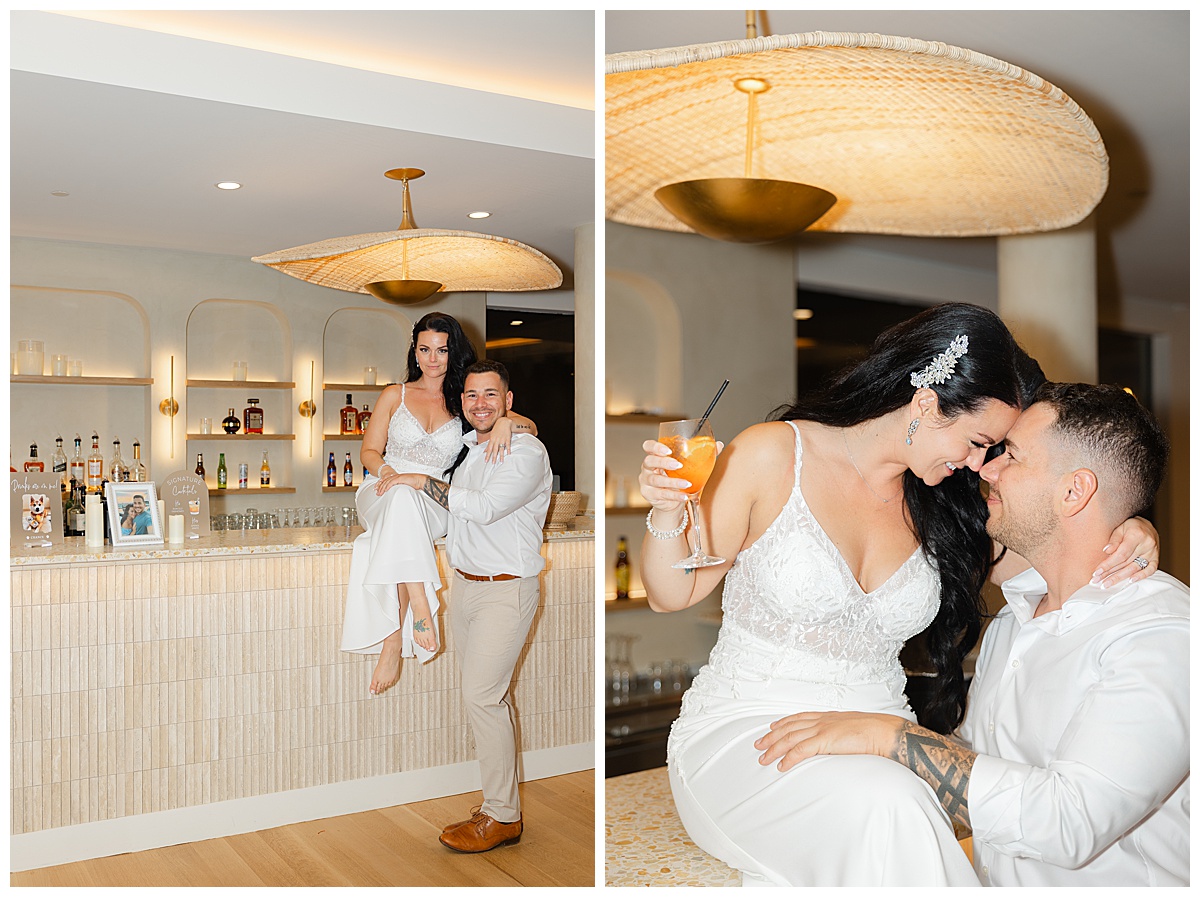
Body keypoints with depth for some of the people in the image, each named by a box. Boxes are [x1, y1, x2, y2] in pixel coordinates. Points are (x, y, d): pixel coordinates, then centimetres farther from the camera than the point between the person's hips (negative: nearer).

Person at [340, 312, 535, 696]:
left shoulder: (464, 403, 15)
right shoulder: (394, 395, 15)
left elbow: (530, 426, 8)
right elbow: (369, 451, 11)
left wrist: (506, 422, -16)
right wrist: (386, 470, -13)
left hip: (433, 505, 0)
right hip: (381, 495, 0)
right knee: (403, 495, -38)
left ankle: (394, 641, -37)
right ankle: (419, 608, -45)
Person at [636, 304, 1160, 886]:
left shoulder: (941, 502, 6)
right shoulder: (773, 455, -7)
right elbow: (674, 594, -1)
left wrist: (1129, 536, -4)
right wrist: (667, 514, -22)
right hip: (745, 726, -4)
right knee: (884, 807, -34)